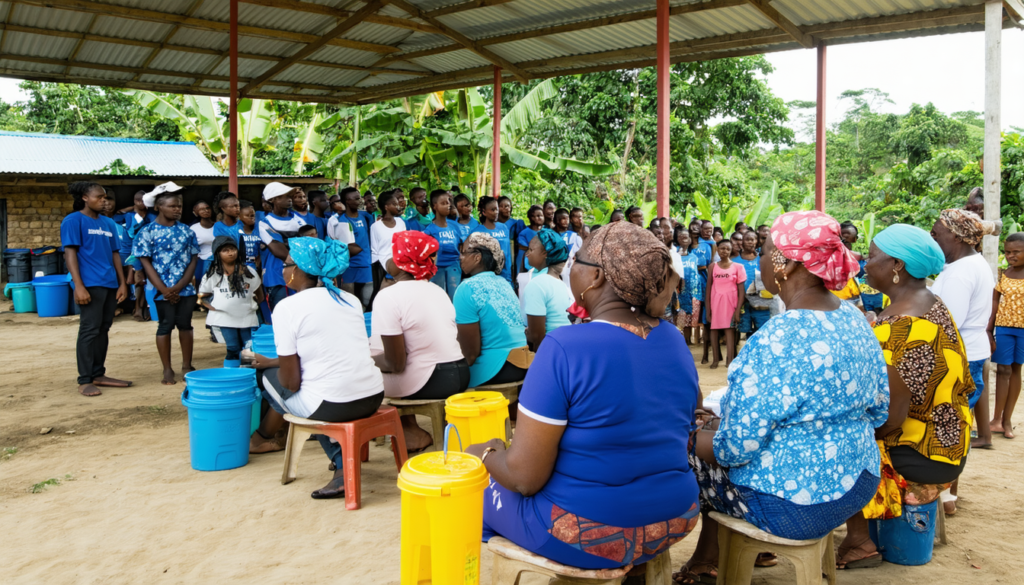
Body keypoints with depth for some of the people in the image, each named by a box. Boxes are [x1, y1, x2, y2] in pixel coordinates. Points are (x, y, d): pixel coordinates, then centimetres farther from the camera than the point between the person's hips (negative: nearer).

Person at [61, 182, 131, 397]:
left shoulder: (108, 223, 16)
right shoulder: (73, 221, -3)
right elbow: (70, 253, -9)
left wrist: (122, 283, 10)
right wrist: (79, 286, -17)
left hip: (110, 284, 7)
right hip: (90, 284, -6)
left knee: (103, 330, 10)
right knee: (89, 330, -6)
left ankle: (98, 374, 18)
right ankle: (84, 381, -2)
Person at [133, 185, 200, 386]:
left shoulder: (187, 231, 5)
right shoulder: (148, 232, -4)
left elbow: (194, 259, 2)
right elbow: (146, 262, -6)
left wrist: (179, 286, -10)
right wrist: (164, 290, -13)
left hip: (185, 288, 3)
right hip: (162, 290, -3)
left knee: (185, 325, 7)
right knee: (165, 326, 3)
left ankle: (187, 366, 20)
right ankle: (167, 370, 11)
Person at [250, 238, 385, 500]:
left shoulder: (287, 307, -6)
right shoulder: (350, 299, 11)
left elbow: (291, 382, -6)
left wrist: (270, 364, 16)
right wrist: (280, 361, 28)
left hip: (331, 406, -5)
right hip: (373, 398, 6)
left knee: (266, 375, 17)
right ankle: (344, 467, 16)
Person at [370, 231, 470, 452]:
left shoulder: (388, 296, -14)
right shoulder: (437, 290, 10)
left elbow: (396, 364, -17)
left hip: (427, 382, -8)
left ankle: (410, 430, 17)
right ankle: (410, 427, 25)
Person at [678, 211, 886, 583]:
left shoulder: (777, 340, -28)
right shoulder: (855, 319, -1)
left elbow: (735, 447, -24)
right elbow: (878, 410, 10)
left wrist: (696, 437, -4)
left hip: (795, 507, -8)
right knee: (711, 425, 24)